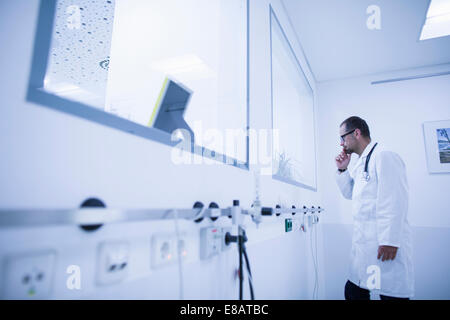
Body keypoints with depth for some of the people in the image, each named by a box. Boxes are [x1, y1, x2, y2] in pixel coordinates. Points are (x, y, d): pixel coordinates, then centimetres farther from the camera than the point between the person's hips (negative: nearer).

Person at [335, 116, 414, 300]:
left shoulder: (384, 157, -13)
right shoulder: (360, 163, 17)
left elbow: (395, 201, -20)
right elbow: (350, 193, 25)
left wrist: (390, 241, -22)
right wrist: (342, 170, 10)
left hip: (385, 246, -9)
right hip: (363, 244, 9)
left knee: (390, 295, 1)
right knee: (353, 293, 15)